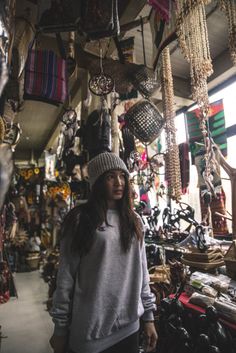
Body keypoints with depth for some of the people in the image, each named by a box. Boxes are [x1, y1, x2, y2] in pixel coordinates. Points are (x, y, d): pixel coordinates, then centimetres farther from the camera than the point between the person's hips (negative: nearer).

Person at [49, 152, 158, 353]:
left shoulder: (133, 220, 3)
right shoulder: (80, 219, -10)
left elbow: (141, 271, 6)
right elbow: (66, 276, -8)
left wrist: (148, 316, 6)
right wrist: (60, 328, -4)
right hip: (90, 330, -3)